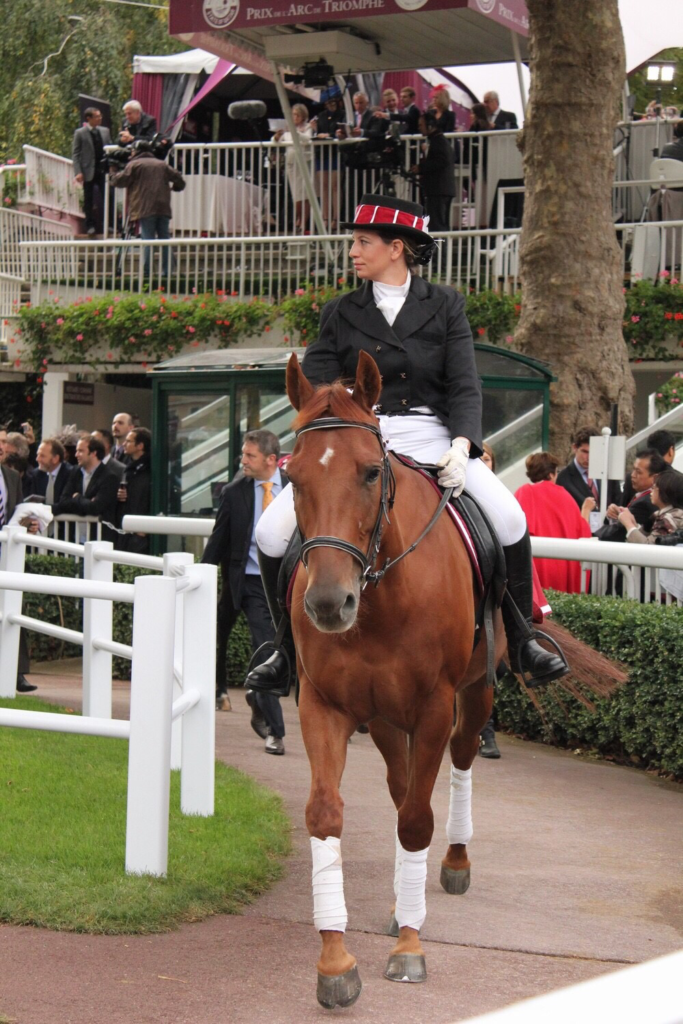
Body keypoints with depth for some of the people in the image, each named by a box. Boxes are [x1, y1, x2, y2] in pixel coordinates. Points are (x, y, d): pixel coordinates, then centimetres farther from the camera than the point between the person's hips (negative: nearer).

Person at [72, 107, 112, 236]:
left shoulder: (105, 131, 9)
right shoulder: (80, 133, -2)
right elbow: (75, 153, -4)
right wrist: (78, 172, -13)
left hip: (103, 170, 3)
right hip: (88, 172, -3)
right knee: (89, 200, 5)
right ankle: (90, 225, 14)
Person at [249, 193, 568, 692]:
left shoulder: (445, 305, 9)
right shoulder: (341, 313, 12)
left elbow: (465, 386, 1)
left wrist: (461, 445, -18)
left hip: (430, 438, -1)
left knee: (509, 520, -23)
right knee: (272, 532, -16)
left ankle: (520, 638, -1)